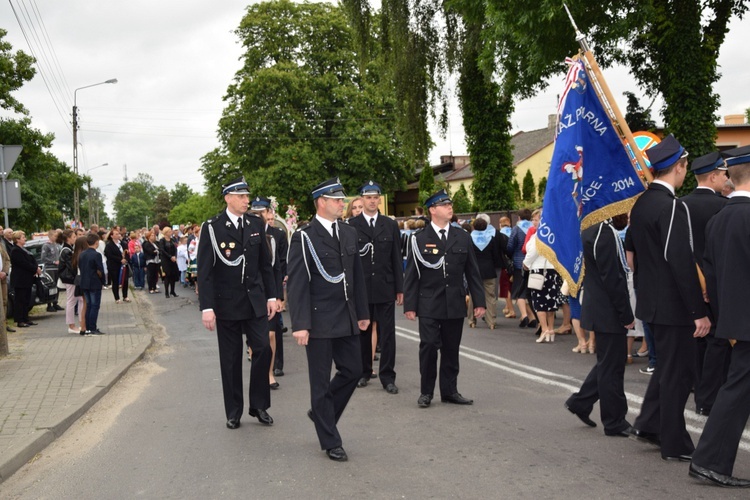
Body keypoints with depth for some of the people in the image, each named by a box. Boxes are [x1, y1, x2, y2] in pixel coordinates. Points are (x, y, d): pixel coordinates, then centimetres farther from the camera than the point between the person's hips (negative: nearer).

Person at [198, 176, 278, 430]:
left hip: (255, 301, 3)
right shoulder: (212, 228, -8)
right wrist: (206, 307, -14)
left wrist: (271, 296, 6)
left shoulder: (256, 224, 5)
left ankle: (259, 405, 14)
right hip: (226, 303, -3)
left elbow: (265, 264, 10)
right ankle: (234, 412, 20)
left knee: (263, 350, -4)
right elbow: (205, 271, -10)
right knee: (231, 359, 6)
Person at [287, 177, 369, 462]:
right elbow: (296, 284, -14)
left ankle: (321, 412, 34)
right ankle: (330, 441, 16)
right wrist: (300, 324, -18)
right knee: (321, 381, 5)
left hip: (347, 318, 6)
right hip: (320, 320, -6)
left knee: (352, 370, 11)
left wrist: (362, 313, 12)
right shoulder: (304, 237, -11)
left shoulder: (349, 233, 9)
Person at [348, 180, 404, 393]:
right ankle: (363, 372, 24)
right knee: (362, 332, 10)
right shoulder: (351, 225, 1)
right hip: (360, 288, -1)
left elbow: (396, 259, 7)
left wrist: (400, 288, 4)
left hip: (385, 288, 1)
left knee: (387, 333, 1)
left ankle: (387, 376, 8)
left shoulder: (390, 225, 7)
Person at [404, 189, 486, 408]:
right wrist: (410, 305, -6)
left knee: (451, 349, 9)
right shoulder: (420, 238, -1)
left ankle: (449, 390, 21)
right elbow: (411, 274, -1)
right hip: (429, 305, -3)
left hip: (455, 305, 3)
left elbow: (472, 272, 9)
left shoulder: (462, 237, 8)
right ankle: (426, 392, 10)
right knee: (429, 346, -3)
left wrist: (479, 301, 4)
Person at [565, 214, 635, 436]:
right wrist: (626, 315, -16)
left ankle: (581, 402, 25)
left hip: (597, 308, 10)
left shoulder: (591, 230, 12)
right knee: (612, 367, 1)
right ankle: (615, 422, 11)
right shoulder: (606, 233, -20)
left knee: (607, 363, 20)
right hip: (609, 312, -10)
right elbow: (613, 279, -22)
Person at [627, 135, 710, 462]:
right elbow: (682, 263, -24)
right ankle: (674, 444, 14)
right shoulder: (672, 207, -20)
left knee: (668, 365, 22)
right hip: (673, 305, -9)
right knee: (678, 372, 3)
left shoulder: (641, 204, 8)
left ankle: (648, 424, 25)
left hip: (651, 301, 9)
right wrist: (699, 312, -20)